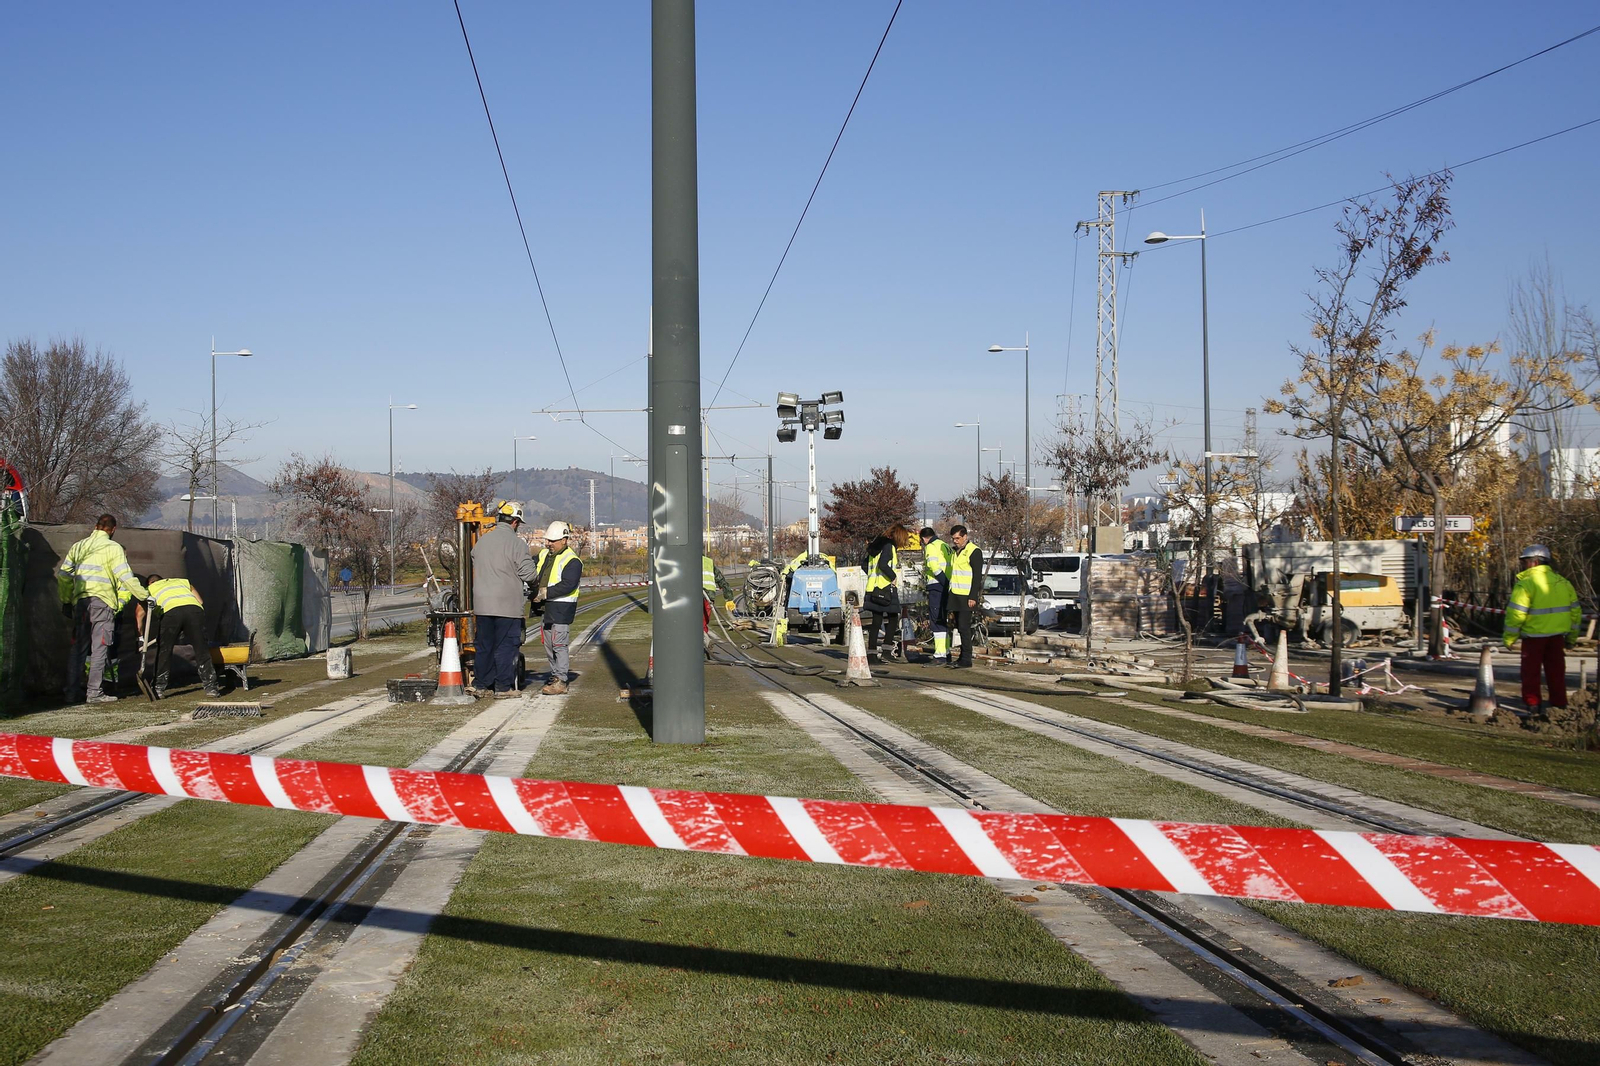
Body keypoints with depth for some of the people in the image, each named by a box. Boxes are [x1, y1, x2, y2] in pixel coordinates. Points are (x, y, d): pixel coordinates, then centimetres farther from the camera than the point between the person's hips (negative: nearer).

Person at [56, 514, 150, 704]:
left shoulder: (78, 547, 16)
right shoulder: (113, 548, -2)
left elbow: (63, 576, 16)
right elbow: (125, 577, -9)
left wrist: (66, 601, 24)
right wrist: (145, 595, -6)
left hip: (79, 601, 5)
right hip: (102, 601, -5)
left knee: (78, 647, 11)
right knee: (99, 648, -4)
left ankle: (72, 692, 11)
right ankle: (94, 692, -7)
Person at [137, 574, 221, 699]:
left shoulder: (150, 588, 33)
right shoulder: (183, 581, 39)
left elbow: (139, 612, 22)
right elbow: (200, 602, 26)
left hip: (172, 611, -2)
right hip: (195, 609, 2)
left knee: (164, 651, 13)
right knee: (202, 651, 9)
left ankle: (159, 689, 14)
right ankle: (211, 687, 9)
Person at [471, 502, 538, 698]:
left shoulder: (481, 541, 8)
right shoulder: (517, 544, -11)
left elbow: (475, 567, 16)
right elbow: (528, 574, -12)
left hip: (482, 604, 5)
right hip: (507, 605, -5)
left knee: (483, 645, 12)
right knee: (505, 646, 1)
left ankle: (481, 684, 17)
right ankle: (503, 687, 2)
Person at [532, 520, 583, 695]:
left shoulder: (572, 561, -11)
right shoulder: (544, 555, 15)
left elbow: (568, 585, -20)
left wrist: (545, 593, -21)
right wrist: (535, 588, 1)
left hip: (562, 608, -8)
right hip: (547, 607, 8)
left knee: (558, 644, -9)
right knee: (549, 644, 13)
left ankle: (561, 681, -5)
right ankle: (555, 675, 25)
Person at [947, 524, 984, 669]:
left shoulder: (974, 551, -8)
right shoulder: (955, 552, 18)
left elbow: (977, 576, -13)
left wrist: (973, 597, -19)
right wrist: (950, 595, 20)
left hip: (966, 597, -8)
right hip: (955, 596, 9)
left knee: (964, 627, -12)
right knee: (960, 627, 11)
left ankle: (967, 660, -11)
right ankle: (963, 657, 16)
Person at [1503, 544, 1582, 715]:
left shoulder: (1526, 583, -13)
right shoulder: (1563, 582, 8)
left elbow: (1516, 614, -17)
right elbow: (1575, 611, 13)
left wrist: (1509, 638, -8)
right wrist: (1571, 636, 22)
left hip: (1534, 636, -5)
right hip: (1557, 635, 6)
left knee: (1531, 671, 6)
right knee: (1556, 671, 13)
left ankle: (1532, 704, 5)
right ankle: (1559, 705, 15)